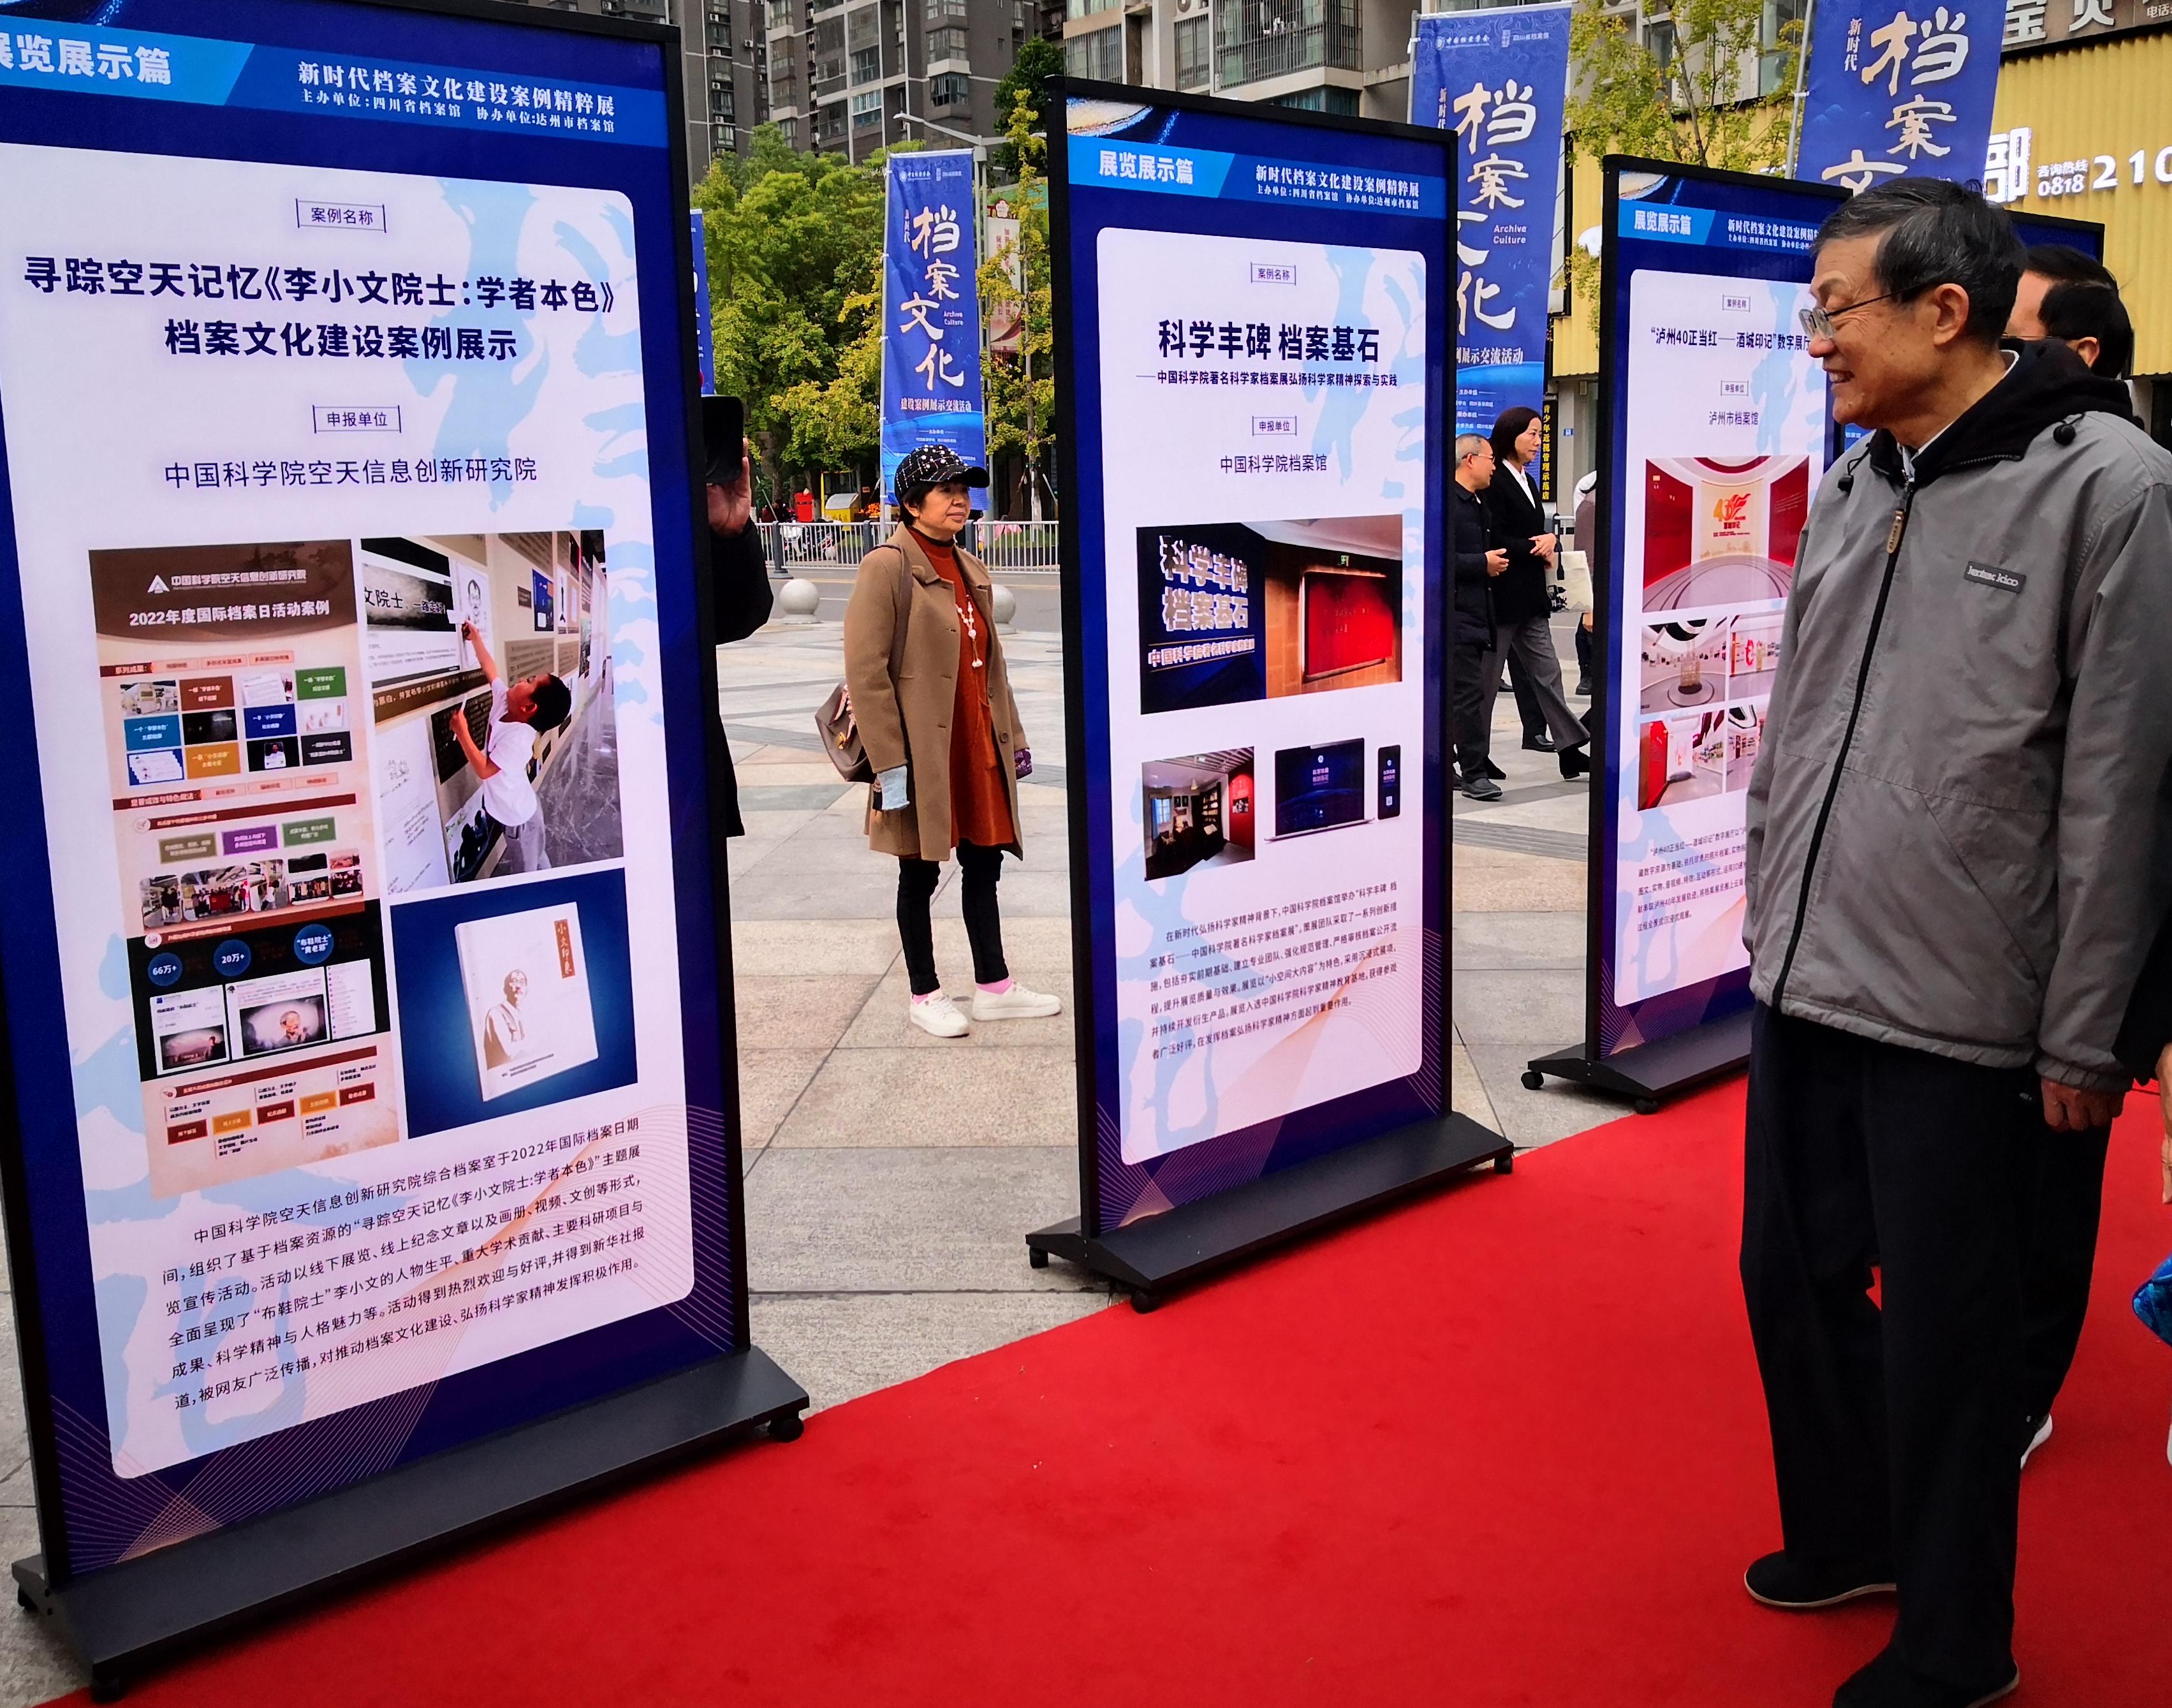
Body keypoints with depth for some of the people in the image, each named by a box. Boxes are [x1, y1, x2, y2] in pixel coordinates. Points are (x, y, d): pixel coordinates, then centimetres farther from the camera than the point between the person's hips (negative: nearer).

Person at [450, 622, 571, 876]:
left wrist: (462, 732, -32)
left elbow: (484, 770, -34)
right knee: (537, 863, 26)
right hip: (521, 808, 8)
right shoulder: (503, 702, -11)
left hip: (518, 817, -8)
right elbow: (490, 670, 4)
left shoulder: (518, 737, -35)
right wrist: (476, 638, 6)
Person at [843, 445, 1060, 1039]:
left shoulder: (969, 570, 13)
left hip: (978, 750, 8)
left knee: (984, 866, 13)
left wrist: (1012, 736, 16)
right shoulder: (887, 567, -12)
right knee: (920, 876, 6)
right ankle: (925, 997, 18)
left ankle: (994, 987, 25)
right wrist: (889, 764, -19)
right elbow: (865, 672, -16)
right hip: (922, 753, -7)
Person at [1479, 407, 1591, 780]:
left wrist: (1550, 542, -2)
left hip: (1531, 595, 9)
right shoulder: (1495, 482, -13)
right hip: (1502, 595, -9)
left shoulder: (1526, 481, 16)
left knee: (1547, 673, 7)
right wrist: (1537, 548, -11)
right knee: (1487, 679, 1)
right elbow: (1496, 542, -19)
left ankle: (1570, 752, 9)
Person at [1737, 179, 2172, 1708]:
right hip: (1803, 987, 7)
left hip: (1958, 1012, -6)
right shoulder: (1854, 487, 10)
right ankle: (1845, 1535, 43)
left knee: (1944, 1334, 7)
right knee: (1793, 1275, 18)